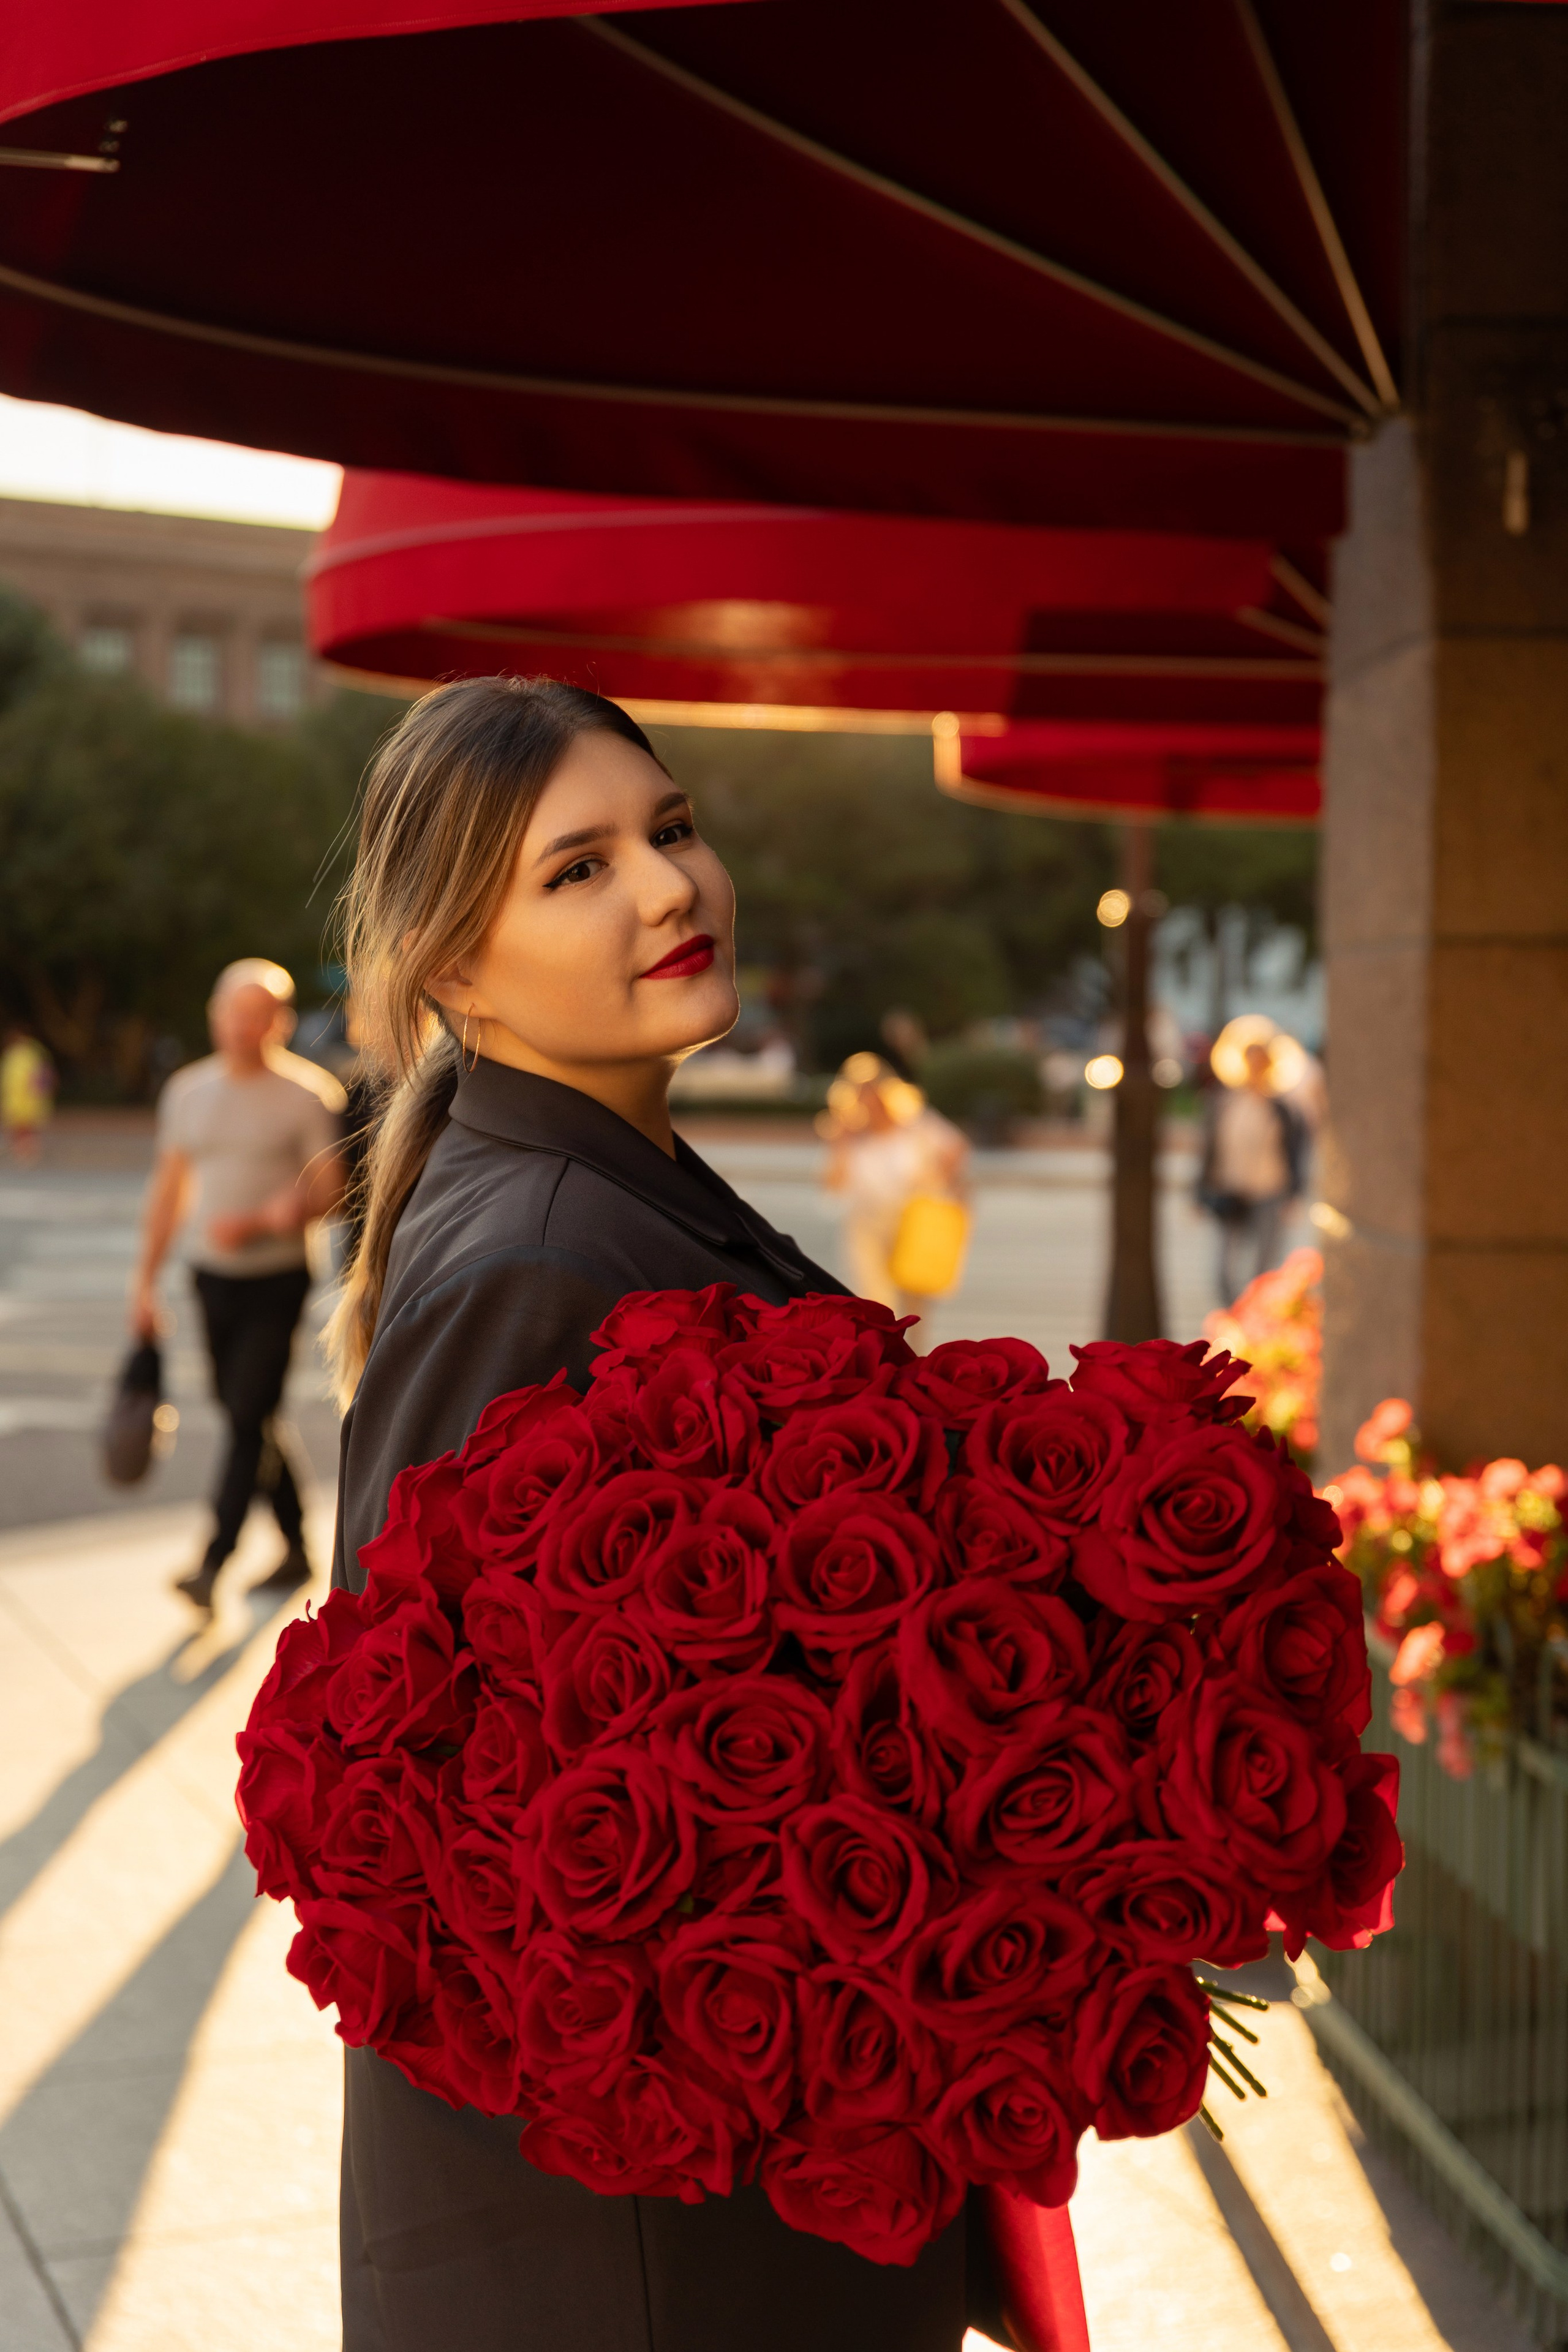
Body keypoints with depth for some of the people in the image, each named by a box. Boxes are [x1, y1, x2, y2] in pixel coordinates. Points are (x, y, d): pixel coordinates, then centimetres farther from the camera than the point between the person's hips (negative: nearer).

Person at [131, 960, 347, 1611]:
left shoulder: (308, 1095, -8)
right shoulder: (188, 1090, 8)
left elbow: (330, 1192, -10)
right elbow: (169, 1189, 14)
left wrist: (258, 1223, -23)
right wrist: (145, 1279, 12)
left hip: (276, 1279, -6)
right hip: (212, 1278, 6)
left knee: (248, 1418, -11)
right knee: (243, 1416, 11)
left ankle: (213, 1564, -12)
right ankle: (296, 1548, 25)